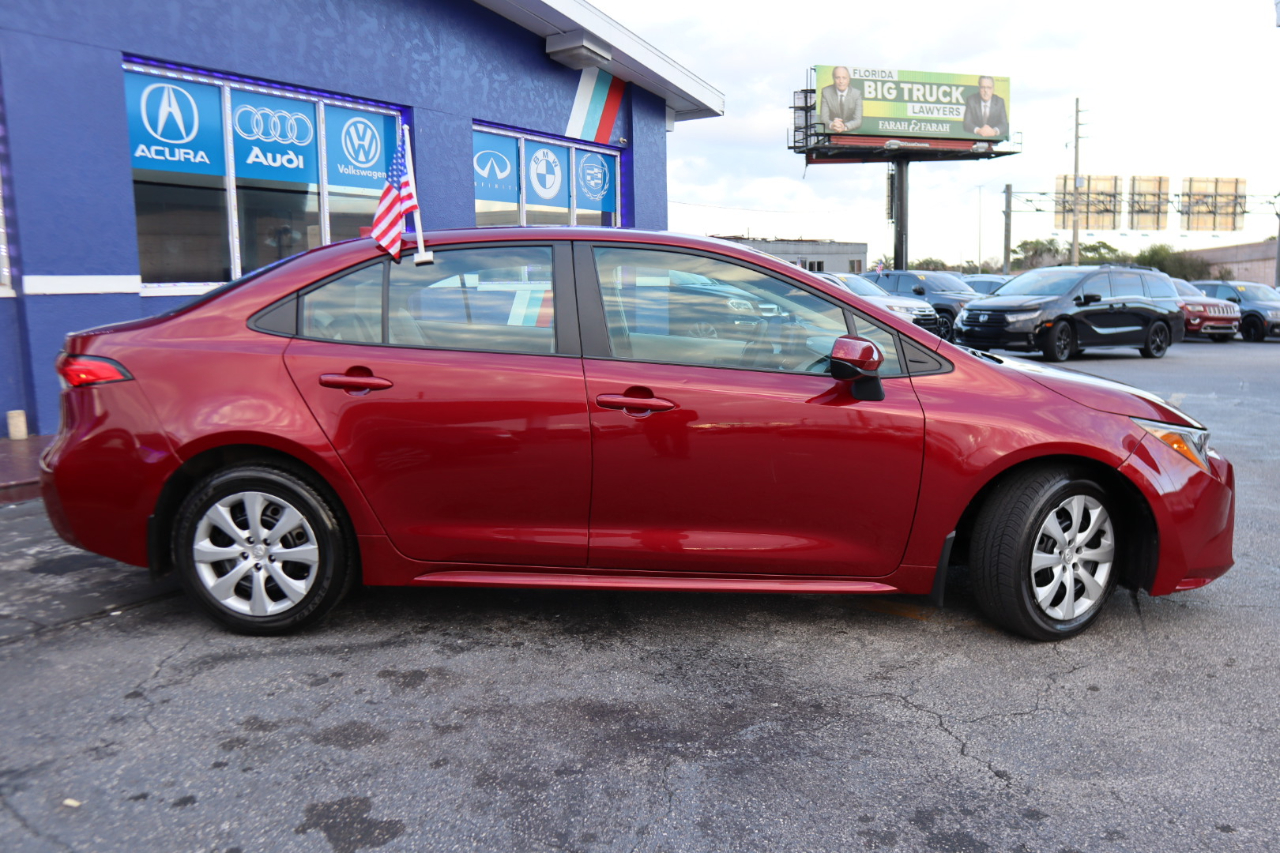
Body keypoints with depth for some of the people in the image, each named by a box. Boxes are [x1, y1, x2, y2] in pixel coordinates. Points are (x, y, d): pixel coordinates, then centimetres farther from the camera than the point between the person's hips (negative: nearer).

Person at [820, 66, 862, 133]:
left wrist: (844, 127, -32)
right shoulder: (826, 92, -3)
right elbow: (824, 118, -8)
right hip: (831, 132, 0)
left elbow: (858, 121, -11)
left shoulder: (857, 94, -5)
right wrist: (831, 125, -32)